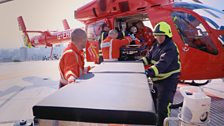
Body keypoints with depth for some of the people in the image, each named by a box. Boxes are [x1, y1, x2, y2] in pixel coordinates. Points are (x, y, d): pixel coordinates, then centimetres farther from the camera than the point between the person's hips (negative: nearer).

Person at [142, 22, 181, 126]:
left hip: (168, 80, -9)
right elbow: (149, 56, 12)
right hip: (157, 79, 10)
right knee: (153, 102, 25)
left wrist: (150, 71, -51)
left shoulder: (170, 48, -23)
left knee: (162, 106, -9)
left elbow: (163, 63, -37)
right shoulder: (156, 45, 6)